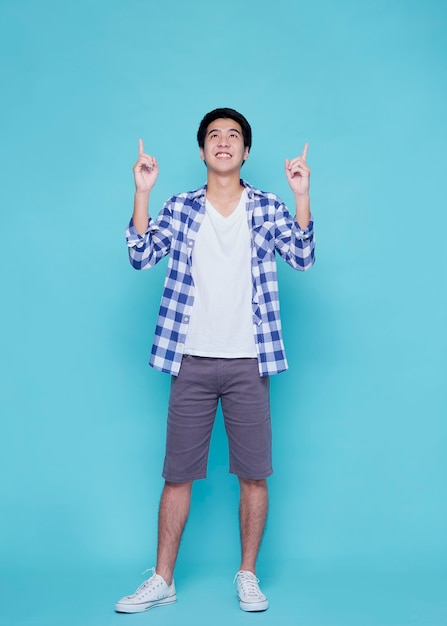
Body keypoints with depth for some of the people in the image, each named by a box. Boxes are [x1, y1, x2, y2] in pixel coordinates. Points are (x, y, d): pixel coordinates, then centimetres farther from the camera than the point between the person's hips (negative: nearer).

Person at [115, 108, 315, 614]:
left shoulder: (268, 208, 5)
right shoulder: (180, 208, 7)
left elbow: (302, 258, -9)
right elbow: (142, 256, -5)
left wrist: (301, 194, -19)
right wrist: (142, 192, -13)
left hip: (248, 363, 0)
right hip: (192, 362, 1)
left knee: (254, 475, 5)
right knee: (177, 474, 7)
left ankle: (247, 576, 23)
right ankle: (162, 580, 21)